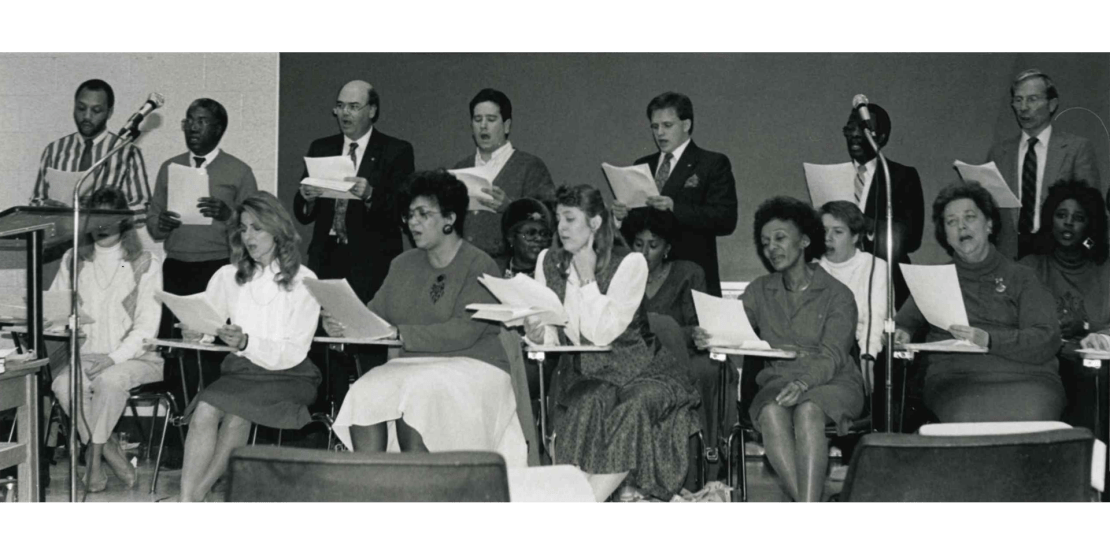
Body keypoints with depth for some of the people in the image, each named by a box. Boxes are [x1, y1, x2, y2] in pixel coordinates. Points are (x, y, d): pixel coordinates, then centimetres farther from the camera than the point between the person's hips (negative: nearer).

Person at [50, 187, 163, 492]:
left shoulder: (145, 264, 2)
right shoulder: (73, 261, 14)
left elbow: (147, 325, -6)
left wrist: (114, 358, -20)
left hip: (135, 357, -3)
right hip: (86, 355, 3)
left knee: (109, 380, -36)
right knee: (63, 383, -30)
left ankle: (94, 455, -18)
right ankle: (110, 450, -15)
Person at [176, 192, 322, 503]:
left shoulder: (302, 281, -3)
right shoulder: (228, 277, 11)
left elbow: (294, 353, -10)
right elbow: (202, 327, 8)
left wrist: (247, 343, -26)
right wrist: (195, 329, -17)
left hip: (288, 376, -3)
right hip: (240, 371, 3)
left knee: (237, 414, -32)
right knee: (205, 409, -28)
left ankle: (196, 494, -23)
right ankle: (187, 500, -32)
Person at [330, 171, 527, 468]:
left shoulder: (479, 266, -6)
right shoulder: (403, 265, 17)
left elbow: (464, 332, -18)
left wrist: (400, 334, -24)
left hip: (473, 366, -6)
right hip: (414, 365, 6)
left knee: (415, 391, -33)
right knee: (364, 392, -23)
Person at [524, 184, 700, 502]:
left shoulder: (630, 263, -11)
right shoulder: (549, 262, 3)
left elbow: (603, 333, -20)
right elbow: (551, 335, 2)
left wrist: (587, 276, -16)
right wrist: (538, 335, -21)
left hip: (641, 371, -3)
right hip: (587, 373, 3)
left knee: (636, 407, -33)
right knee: (590, 402, -30)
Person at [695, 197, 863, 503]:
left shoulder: (837, 294, 2)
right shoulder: (760, 290, 16)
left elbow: (832, 357, -10)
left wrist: (803, 383, -31)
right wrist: (706, 336, -22)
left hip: (832, 383, -2)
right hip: (777, 382, 2)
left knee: (808, 410, -36)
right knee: (771, 412, -33)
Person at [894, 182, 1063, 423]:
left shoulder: (1021, 277, 16)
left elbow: (1048, 341, 3)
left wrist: (989, 340, -13)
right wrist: (901, 333, -1)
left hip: (1024, 376, 0)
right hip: (954, 379, 0)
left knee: (1027, 418, -34)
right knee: (970, 420, -34)